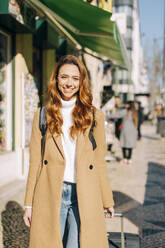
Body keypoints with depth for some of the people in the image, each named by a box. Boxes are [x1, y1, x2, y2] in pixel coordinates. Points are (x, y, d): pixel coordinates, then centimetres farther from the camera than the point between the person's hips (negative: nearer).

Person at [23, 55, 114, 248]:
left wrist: (107, 200, 10)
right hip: (50, 195, 1)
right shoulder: (43, 115, 7)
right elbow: (35, 161, 6)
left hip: (84, 196, 0)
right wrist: (29, 204, 4)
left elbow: (99, 162, 10)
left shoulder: (94, 116, 7)